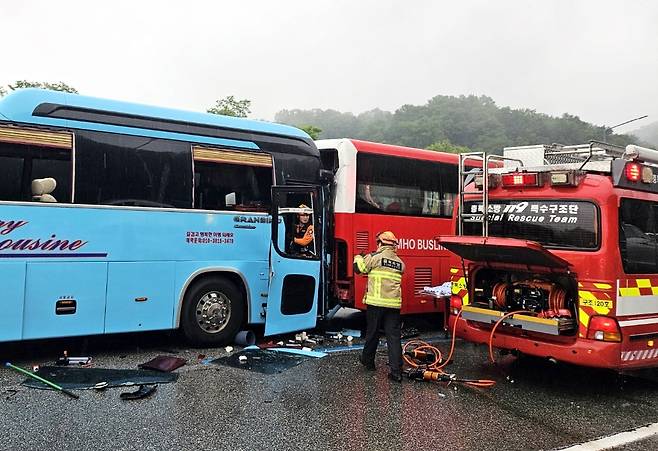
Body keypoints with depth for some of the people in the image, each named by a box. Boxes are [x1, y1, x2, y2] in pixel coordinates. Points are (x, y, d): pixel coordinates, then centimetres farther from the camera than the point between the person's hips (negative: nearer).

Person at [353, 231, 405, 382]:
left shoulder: (375, 257, -5)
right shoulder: (400, 262, 12)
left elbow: (358, 268, 3)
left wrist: (358, 257, 24)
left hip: (376, 303, -3)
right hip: (394, 304, 3)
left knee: (372, 333, 14)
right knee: (394, 336, 1)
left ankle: (368, 360, 33)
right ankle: (396, 371, -3)